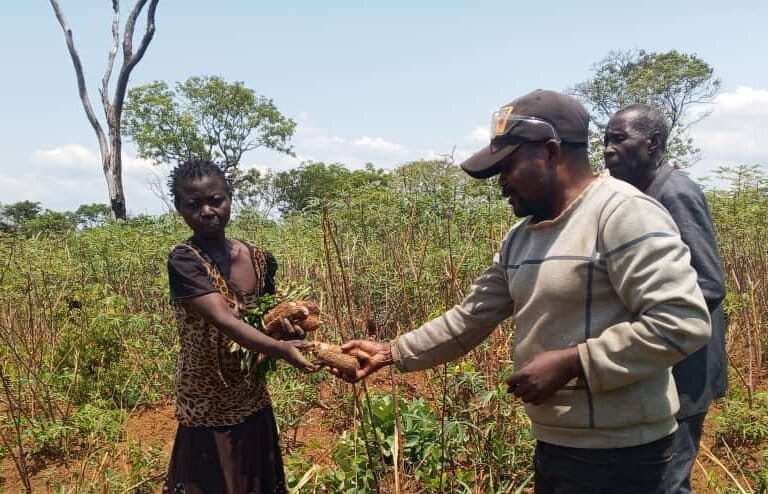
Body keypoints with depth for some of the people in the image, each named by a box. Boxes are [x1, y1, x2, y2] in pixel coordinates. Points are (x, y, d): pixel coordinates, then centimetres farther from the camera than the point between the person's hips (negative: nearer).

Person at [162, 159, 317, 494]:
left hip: (253, 402, 6)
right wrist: (281, 350, -44)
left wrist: (285, 322, -9)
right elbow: (224, 321, -32)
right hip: (209, 407, -5)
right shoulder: (184, 261, -19)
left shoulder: (260, 260, -2)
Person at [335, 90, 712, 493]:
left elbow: (682, 322, -25)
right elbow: (470, 318, 10)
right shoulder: (520, 238, 7)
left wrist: (570, 363, -24)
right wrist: (391, 353, 6)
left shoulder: (624, 214, -18)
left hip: (616, 454, -7)